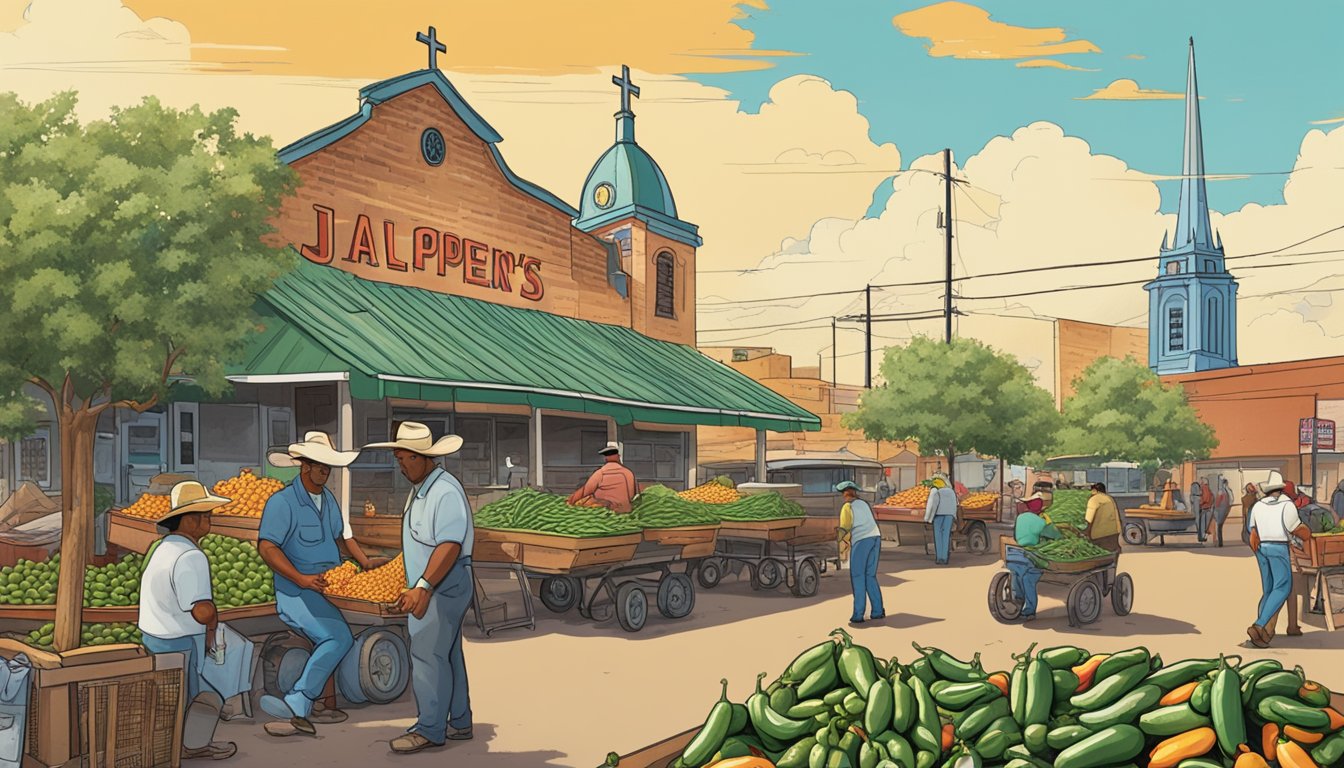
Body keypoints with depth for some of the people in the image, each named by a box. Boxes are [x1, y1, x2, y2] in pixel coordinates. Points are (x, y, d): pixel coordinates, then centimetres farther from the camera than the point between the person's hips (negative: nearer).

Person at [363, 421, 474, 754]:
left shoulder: (446, 491, -19)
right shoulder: (420, 490, 14)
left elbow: (450, 545, -27)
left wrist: (422, 587, -30)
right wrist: (416, 588, 21)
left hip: (444, 586, -10)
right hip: (429, 587, 10)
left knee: (428, 654, -8)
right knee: (447, 655, 14)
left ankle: (430, 729, 0)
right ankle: (458, 723, 23)